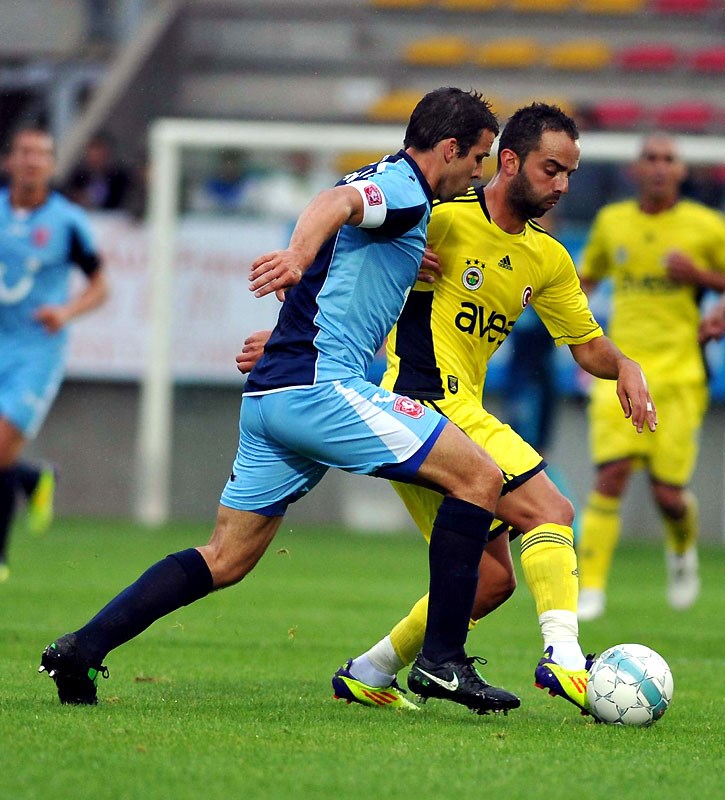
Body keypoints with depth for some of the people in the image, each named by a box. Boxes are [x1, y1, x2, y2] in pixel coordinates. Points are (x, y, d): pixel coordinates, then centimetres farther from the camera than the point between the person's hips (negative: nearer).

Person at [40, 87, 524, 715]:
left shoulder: (382, 184, 22)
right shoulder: (403, 189, -7)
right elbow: (335, 202, -29)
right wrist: (298, 256, -50)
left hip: (269, 392, 10)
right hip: (320, 387, -10)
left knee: (225, 559, 11)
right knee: (478, 477, -7)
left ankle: (83, 647, 4)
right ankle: (443, 659, -9)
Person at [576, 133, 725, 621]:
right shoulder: (612, 221, 9)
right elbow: (587, 276, 25)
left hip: (680, 374, -2)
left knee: (668, 493, -4)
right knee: (611, 475, -14)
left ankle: (683, 549, 31)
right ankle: (590, 590, -12)